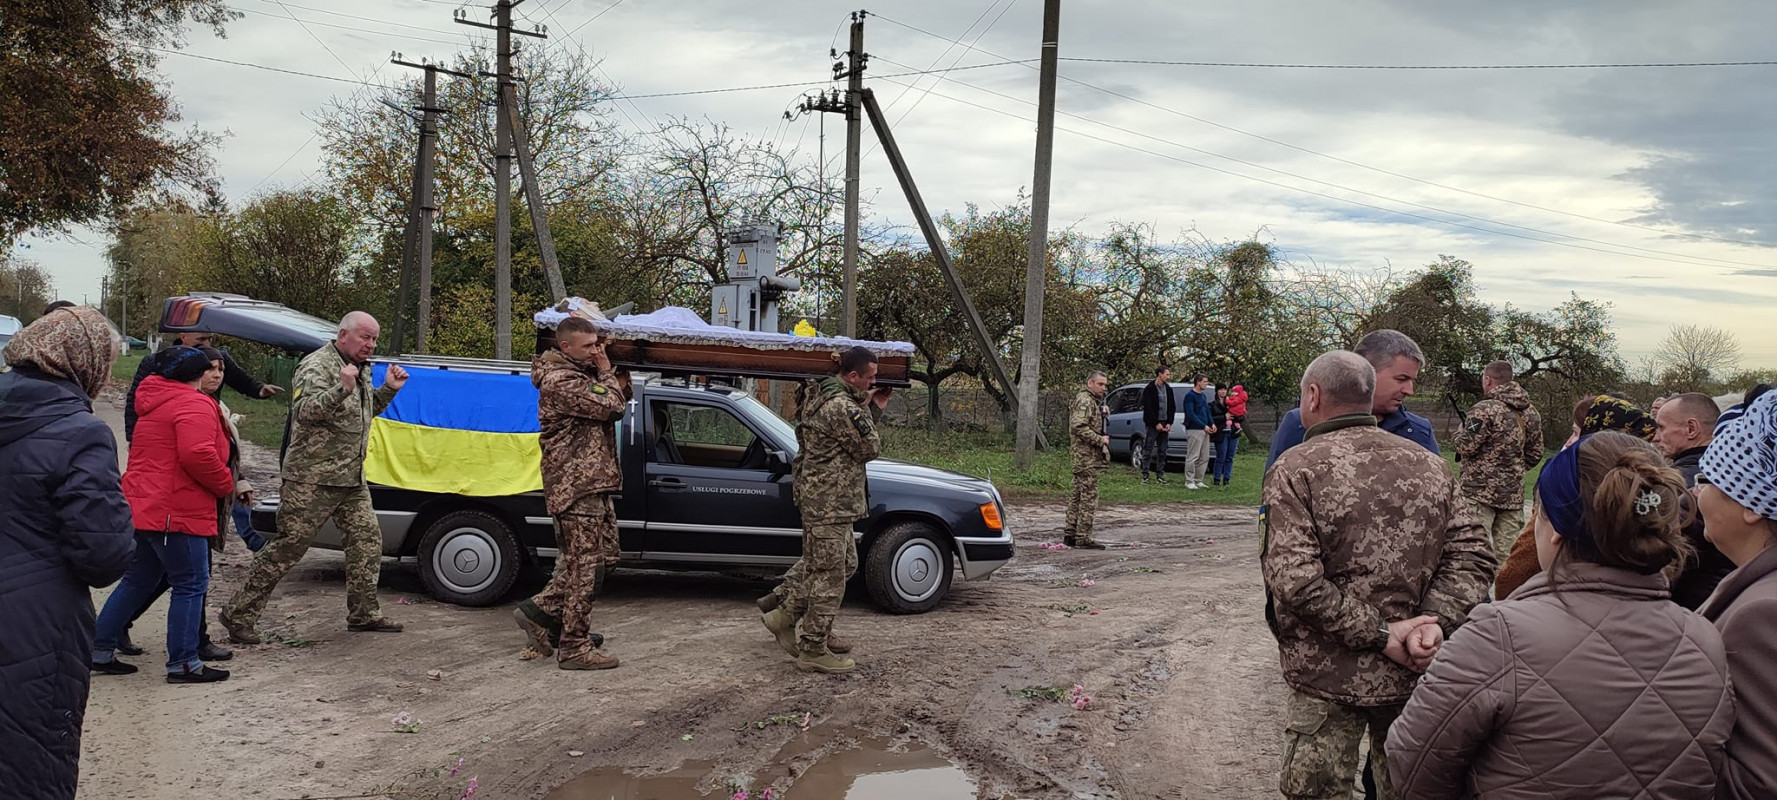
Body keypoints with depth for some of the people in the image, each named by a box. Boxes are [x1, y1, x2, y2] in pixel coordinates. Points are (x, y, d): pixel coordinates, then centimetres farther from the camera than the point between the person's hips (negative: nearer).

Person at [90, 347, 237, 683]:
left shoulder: (158, 403, 20)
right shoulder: (195, 405, -13)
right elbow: (197, 455, -27)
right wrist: (226, 484, -12)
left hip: (143, 509, 10)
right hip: (175, 513, -10)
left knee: (138, 582, 20)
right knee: (191, 586, -3)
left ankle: (100, 651, 25)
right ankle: (183, 663, 0)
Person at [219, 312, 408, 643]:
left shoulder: (360, 369, 15)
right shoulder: (316, 366, -13)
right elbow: (305, 410, -28)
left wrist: (388, 389, 11)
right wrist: (342, 388, -40)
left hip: (352, 478, 9)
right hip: (312, 478, -9)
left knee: (367, 539, 8)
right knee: (288, 546, -5)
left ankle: (363, 613, 18)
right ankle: (238, 614, 5)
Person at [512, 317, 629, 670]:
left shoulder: (582, 374, 18)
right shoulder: (560, 381, -15)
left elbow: (616, 405, 20)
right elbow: (611, 406, -20)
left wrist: (607, 375, 7)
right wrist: (606, 373, -6)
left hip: (592, 483, 10)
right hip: (577, 485, -10)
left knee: (601, 557, 15)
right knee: (585, 565, -7)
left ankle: (540, 611, 21)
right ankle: (575, 647, -2)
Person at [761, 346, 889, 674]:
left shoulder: (823, 395, 12)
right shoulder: (842, 407, -22)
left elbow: (858, 436, 19)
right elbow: (870, 449, -13)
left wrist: (873, 408, 10)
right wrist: (865, 410, -1)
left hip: (820, 496, 11)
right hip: (829, 502, -11)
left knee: (845, 563, 22)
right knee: (829, 577, -2)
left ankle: (785, 615, 27)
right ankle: (813, 650, 7)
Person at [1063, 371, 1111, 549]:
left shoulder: (1094, 400, 20)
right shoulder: (1085, 400, -13)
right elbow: (1079, 427, -25)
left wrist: (1103, 412, 14)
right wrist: (1100, 440, -19)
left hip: (1084, 457, 11)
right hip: (1088, 456, -11)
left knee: (1077, 496, 13)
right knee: (1088, 497, -8)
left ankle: (1070, 534, 18)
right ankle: (1083, 538, -6)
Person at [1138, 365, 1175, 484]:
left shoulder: (1169, 389, 12)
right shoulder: (1149, 389, -5)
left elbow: (1172, 407, 14)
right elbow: (1147, 408, -10)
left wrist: (1169, 423, 1)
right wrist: (1156, 423, -14)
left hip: (1164, 425, 6)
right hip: (1152, 424, -6)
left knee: (1162, 452, 6)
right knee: (1147, 451, -4)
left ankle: (1160, 476, 10)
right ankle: (1145, 475, -1)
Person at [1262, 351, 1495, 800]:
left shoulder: (1295, 471, -11)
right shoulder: (1430, 465, 5)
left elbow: (1294, 581, -22)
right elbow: (1473, 553, -1)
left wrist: (1382, 636, -16)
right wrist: (1437, 621, -11)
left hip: (1329, 680, -4)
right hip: (1413, 678, 5)